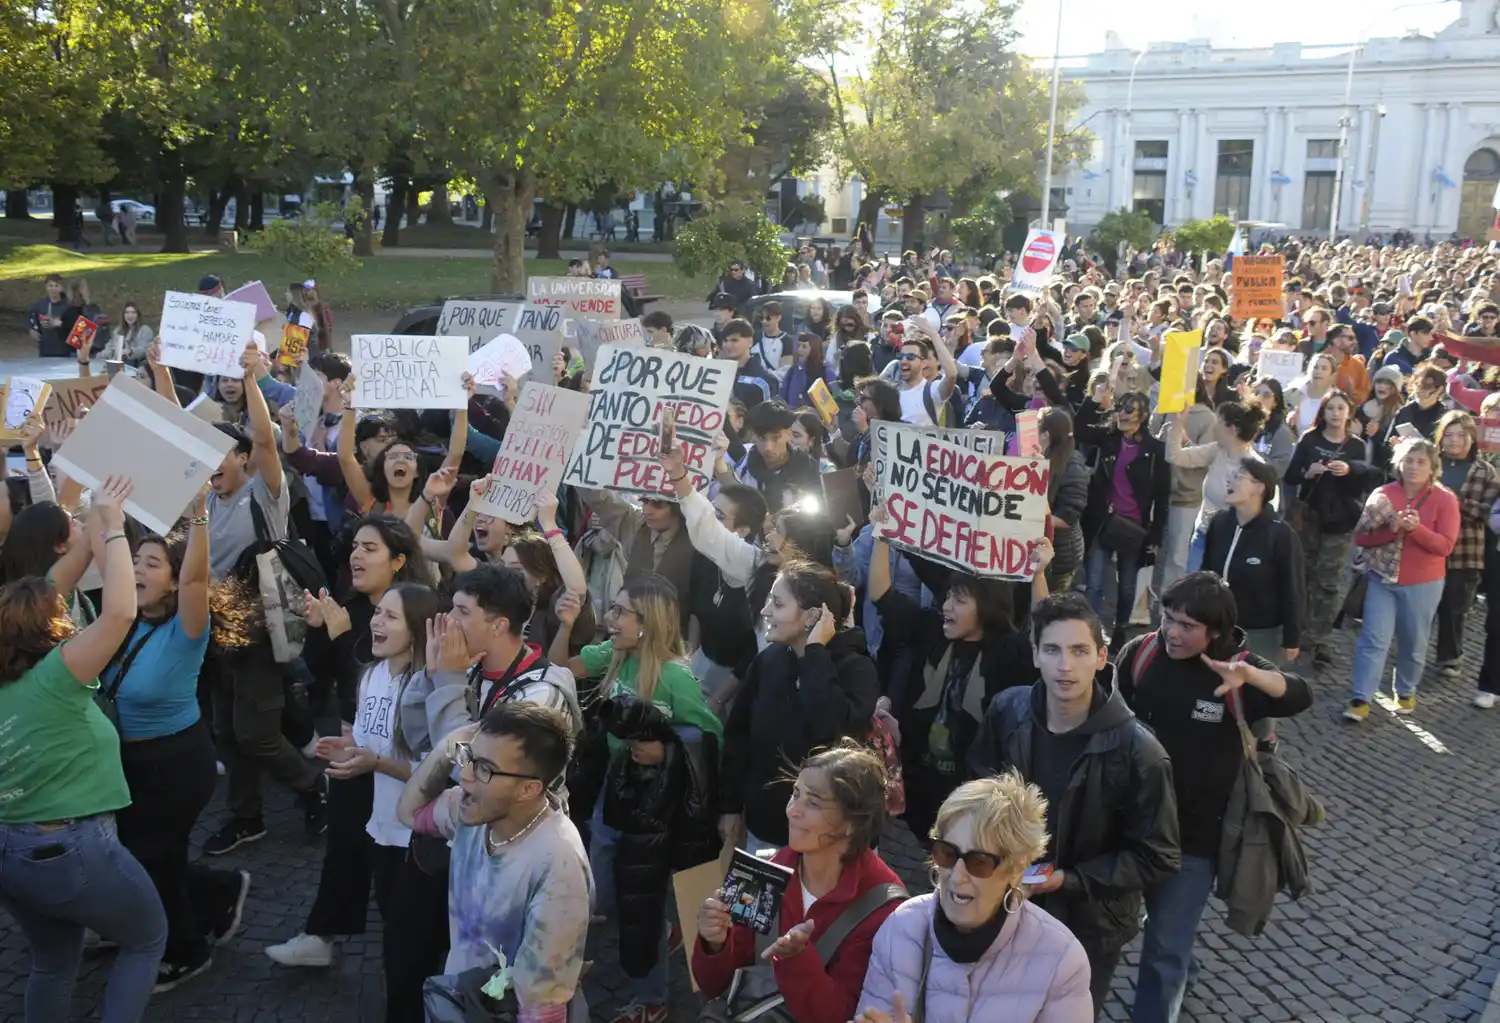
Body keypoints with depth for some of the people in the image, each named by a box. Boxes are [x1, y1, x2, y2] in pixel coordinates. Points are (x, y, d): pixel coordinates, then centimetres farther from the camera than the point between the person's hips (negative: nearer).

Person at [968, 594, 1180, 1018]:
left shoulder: (1137, 752, -26)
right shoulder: (1007, 711, -14)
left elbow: (1158, 857, -16)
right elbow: (980, 787, 6)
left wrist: (1068, 881, -23)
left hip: (1089, 927, -3)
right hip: (1009, 907, 3)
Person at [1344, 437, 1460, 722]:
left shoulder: (1445, 500, -7)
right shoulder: (1383, 494, -2)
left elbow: (1445, 546, -13)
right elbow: (1360, 536, -5)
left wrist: (1416, 529, -28)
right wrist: (1391, 528, -22)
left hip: (1423, 585, 0)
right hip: (1383, 579, 1)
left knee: (1413, 644, 12)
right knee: (1374, 639, -5)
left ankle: (1406, 693, 31)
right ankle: (1360, 700, -5)